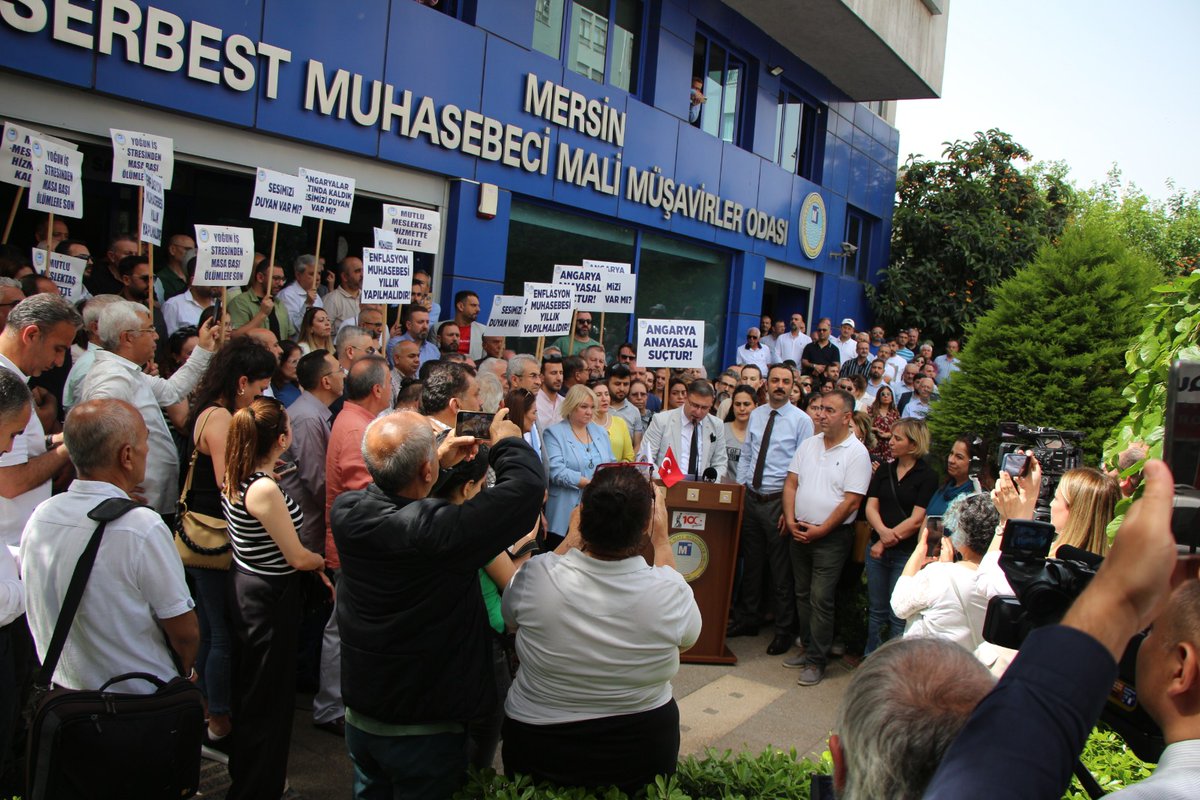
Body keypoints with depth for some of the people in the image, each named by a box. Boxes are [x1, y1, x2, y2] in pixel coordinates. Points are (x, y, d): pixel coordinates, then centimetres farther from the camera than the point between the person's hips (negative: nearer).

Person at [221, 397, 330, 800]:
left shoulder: (236, 479, 0)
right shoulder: (265, 489, -27)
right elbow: (297, 558, -19)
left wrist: (312, 563, 8)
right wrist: (323, 561, 1)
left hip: (244, 584, 9)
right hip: (270, 598, -9)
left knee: (250, 689, 24)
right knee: (268, 696, 7)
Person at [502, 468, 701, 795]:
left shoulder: (536, 575, -25)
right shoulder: (670, 591, -26)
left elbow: (510, 614, 1)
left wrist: (572, 538, 4)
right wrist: (663, 542, 2)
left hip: (538, 750, 0)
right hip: (641, 752, 0)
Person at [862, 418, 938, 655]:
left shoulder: (928, 476, -6)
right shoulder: (884, 470, 11)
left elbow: (916, 520, -11)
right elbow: (871, 507, 3)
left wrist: (886, 541, -10)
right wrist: (883, 531, -16)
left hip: (906, 553, -5)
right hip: (877, 549, 5)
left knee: (898, 614, 0)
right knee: (876, 609, 14)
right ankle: (870, 660, 26)